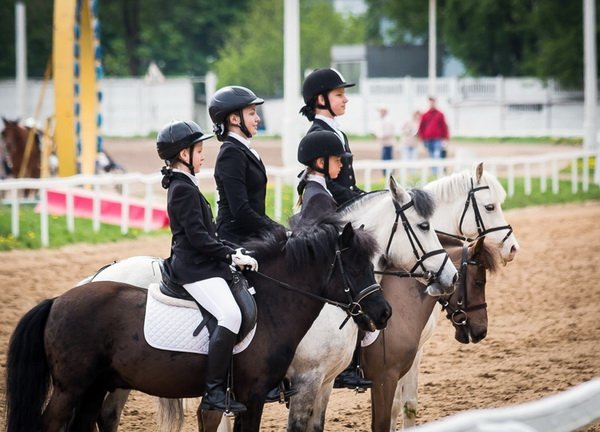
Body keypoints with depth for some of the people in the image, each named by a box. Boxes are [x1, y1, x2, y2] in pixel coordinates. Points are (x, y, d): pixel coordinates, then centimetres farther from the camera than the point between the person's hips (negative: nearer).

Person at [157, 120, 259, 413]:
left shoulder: (182, 186, 19)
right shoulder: (184, 189, -13)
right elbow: (198, 237, -20)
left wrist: (230, 253, 17)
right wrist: (232, 256, -18)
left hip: (199, 264, 12)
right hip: (195, 269, -12)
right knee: (230, 315, -28)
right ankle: (214, 391, -31)